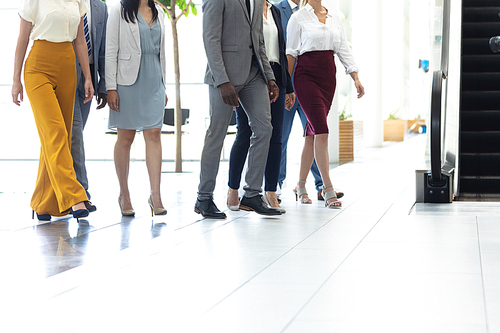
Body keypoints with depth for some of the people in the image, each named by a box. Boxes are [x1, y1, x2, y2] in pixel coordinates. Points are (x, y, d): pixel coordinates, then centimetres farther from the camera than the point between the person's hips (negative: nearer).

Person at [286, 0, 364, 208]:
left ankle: (301, 185, 19)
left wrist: (356, 79, 4)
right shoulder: (299, 18, -2)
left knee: (313, 132, 9)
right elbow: (291, 53, -2)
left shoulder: (334, 19, 13)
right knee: (321, 130, -13)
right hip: (306, 76, -5)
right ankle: (328, 189, -13)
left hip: (328, 77, 5)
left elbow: (344, 51, 12)